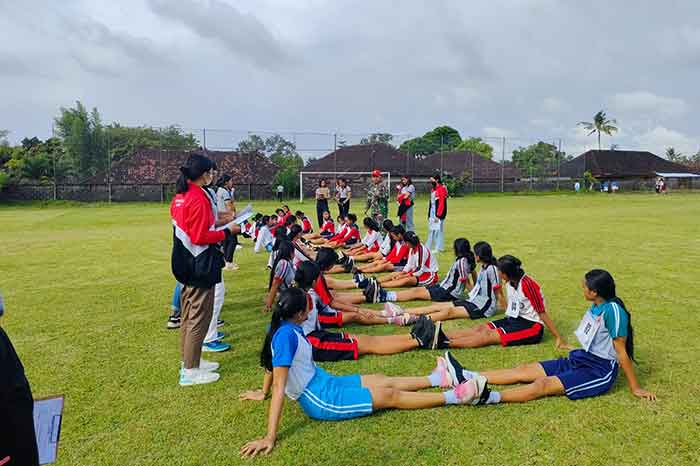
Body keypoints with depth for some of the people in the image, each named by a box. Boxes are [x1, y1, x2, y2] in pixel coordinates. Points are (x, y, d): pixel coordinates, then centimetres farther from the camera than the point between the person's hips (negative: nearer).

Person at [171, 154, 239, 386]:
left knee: (188, 315, 18)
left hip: (185, 264, 10)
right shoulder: (198, 199, -19)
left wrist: (215, 222, 13)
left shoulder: (179, 197, 9)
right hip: (200, 267, -10)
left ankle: (189, 361, 31)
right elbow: (200, 237, -21)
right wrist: (228, 231, -12)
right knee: (199, 318, -1)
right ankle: (190, 371, 8)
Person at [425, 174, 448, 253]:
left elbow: (441, 203, -18)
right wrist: (429, 214, 17)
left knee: (438, 229, -5)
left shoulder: (441, 189, -14)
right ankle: (429, 246, 21)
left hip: (438, 213, -9)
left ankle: (438, 248, 2)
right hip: (432, 212, 9)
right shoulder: (433, 189, 15)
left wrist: (438, 215, -20)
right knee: (431, 229, 13)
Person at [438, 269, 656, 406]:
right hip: (582, 359, 8)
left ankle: (489, 397, -44)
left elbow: (622, 352, -16)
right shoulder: (595, 307, 7)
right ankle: (467, 377, -15)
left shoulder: (613, 310, -19)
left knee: (543, 385, -27)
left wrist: (635, 388, -11)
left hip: (600, 372, -8)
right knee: (525, 370, -7)